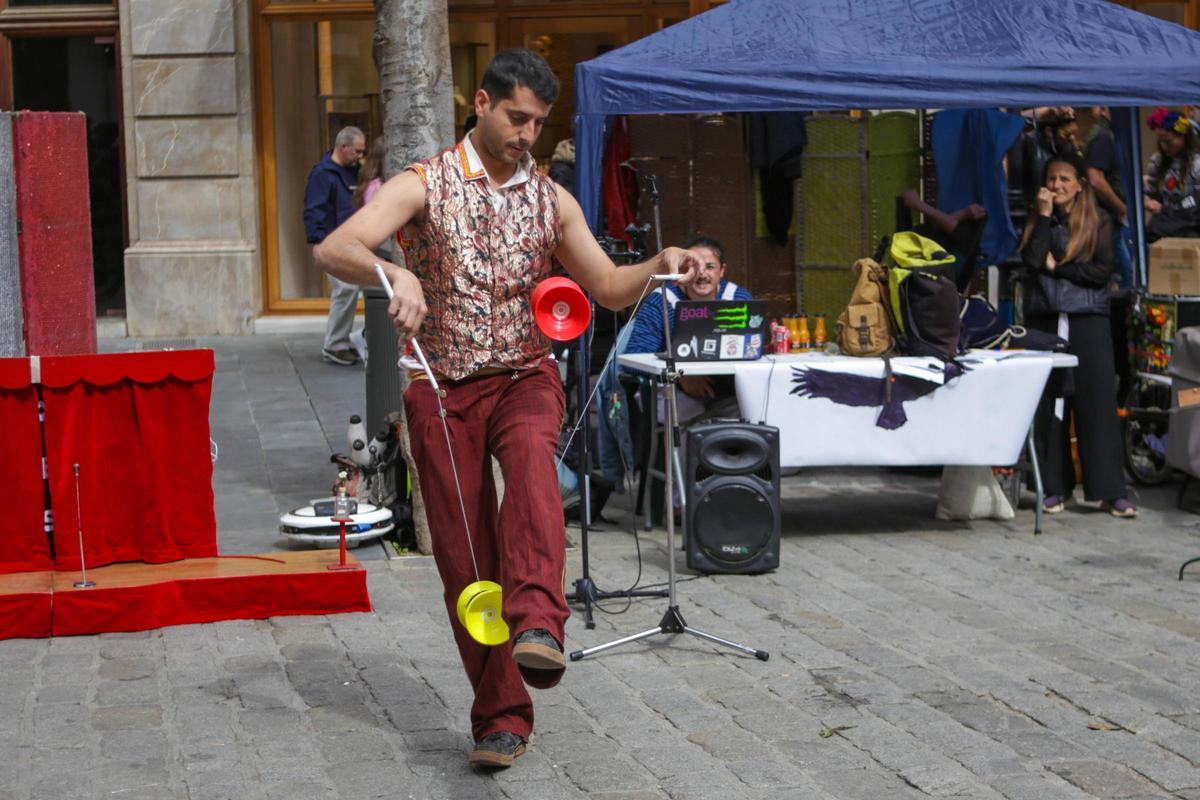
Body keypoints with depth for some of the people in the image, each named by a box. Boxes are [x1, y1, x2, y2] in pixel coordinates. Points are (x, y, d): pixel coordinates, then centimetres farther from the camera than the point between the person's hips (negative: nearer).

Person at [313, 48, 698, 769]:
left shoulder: (553, 201, 8)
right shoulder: (424, 185, -3)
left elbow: (609, 288, 13)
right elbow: (334, 249, -17)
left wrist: (660, 266, -8)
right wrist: (392, 273, -39)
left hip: (525, 377, 1)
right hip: (443, 387, -1)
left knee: (530, 453, -36)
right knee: (464, 560, -1)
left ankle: (538, 626, -50)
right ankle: (502, 714, 11)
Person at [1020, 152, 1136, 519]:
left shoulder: (1099, 222, 6)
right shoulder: (1038, 221, 11)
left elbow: (1103, 271, -5)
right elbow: (1033, 261, -7)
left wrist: (1057, 268, -7)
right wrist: (1045, 214, -6)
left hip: (1088, 321, -2)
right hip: (1044, 320, 2)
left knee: (1098, 402, -6)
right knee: (1048, 405, 1)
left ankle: (1110, 491, -5)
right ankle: (1056, 488, 8)